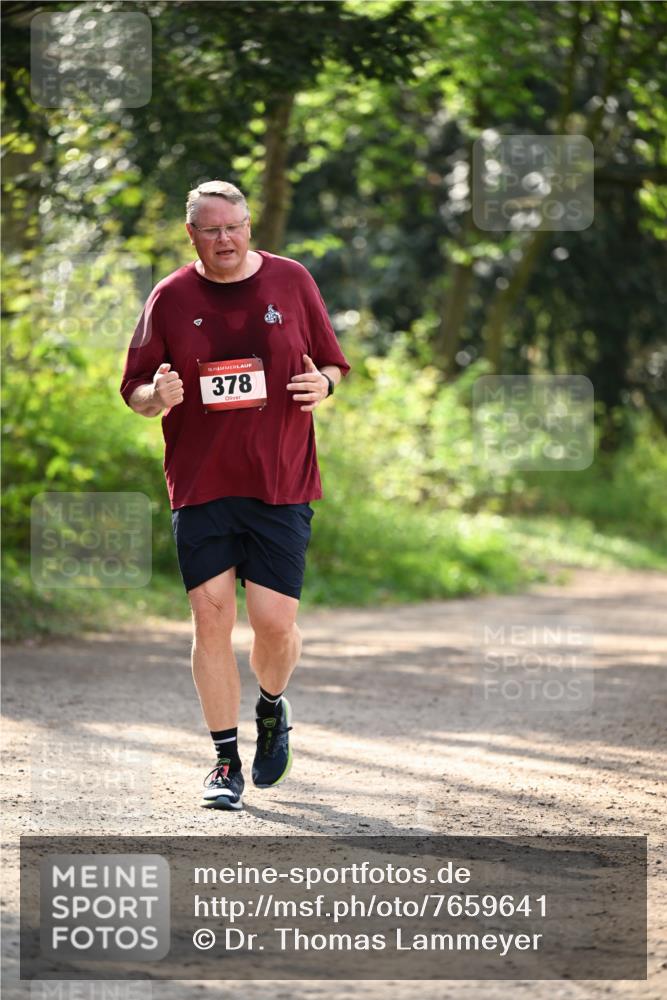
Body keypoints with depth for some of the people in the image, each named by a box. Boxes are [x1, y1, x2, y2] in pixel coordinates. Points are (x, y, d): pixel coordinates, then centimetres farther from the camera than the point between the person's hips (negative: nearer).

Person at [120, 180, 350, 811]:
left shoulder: (291, 281, 6)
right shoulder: (170, 298, 5)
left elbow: (332, 363, 14)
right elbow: (134, 391, 8)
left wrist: (324, 385, -9)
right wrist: (157, 395, -15)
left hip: (280, 484, 0)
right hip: (199, 486, 0)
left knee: (274, 620, -7)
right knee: (211, 615, -5)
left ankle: (272, 707, 27)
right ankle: (226, 761, 7)